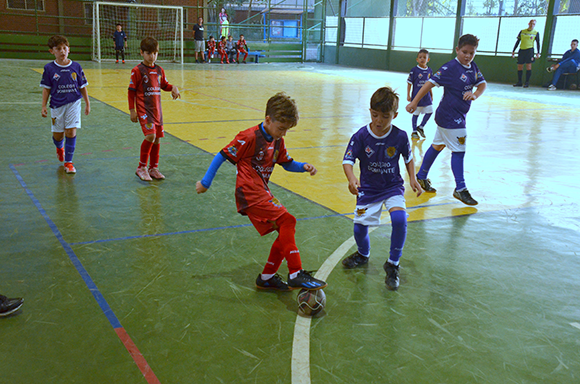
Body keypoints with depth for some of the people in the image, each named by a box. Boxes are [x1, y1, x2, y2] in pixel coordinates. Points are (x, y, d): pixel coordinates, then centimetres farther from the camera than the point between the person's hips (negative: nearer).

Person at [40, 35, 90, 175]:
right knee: (58, 135, 9)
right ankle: (60, 148, 47)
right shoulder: (49, 68, -4)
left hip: (73, 103, 0)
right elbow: (46, 89, 1)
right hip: (57, 105, 1)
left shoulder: (76, 67, -2)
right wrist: (44, 106, -4)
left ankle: (68, 162, 3)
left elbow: (83, 87, 6)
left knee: (71, 132, -9)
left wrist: (87, 104, 9)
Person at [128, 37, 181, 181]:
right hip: (144, 109, -6)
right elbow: (131, 91, -5)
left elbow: (164, 85, 24)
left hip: (156, 109, 6)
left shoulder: (159, 70, 9)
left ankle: (153, 168, 22)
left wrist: (173, 88, 1)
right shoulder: (137, 71, -7)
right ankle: (141, 168, -4)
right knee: (150, 136, -19)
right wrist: (132, 110, -8)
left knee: (157, 138, 8)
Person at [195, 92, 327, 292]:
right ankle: (296, 275, -19)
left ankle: (267, 277, 19)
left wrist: (304, 167, 1)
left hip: (263, 193, 9)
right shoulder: (250, 137, -14)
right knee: (286, 221, -20)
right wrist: (205, 182, -9)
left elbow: (287, 163, 22)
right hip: (250, 195, -9)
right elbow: (223, 156, -11)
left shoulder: (277, 141, 11)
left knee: (286, 231, 8)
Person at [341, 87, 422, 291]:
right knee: (360, 227, -1)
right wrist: (351, 179, -34)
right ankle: (363, 254, 37)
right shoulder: (360, 136, -15)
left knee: (399, 219, -24)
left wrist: (413, 179, -2)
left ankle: (393, 264, -1)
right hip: (368, 188, 1)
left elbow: (408, 158, 6)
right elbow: (348, 160, -16)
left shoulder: (400, 137, -12)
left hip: (393, 187, -1)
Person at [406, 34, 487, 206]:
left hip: (458, 116, 8)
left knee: (438, 145, 17)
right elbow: (430, 83, -17)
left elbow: (482, 83, 12)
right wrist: (414, 102, -20)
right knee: (458, 150, -5)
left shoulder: (473, 67, 7)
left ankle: (421, 176, 30)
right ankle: (460, 189, 3)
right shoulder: (450, 67, -16)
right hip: (449, 116, -8)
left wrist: (475, 94, -11)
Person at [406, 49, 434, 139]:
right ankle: (414, 131, 18)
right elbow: (409, 83, -6)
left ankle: (421, 127, 19)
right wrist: (408, 95, -8)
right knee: (415, 114, 5)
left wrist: (431, 95, 15)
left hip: (426, 96, 4)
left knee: (429, 111, 0)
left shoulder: (429, 71, 4)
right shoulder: (414, 70, -9)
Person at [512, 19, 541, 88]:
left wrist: (538, 53, -1)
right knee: (519, 66, 3)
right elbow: (517, 41, 15)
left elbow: (538, 43, 8)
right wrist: (513, 51, 11)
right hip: (521, 50, 3)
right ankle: (519, 82, 11)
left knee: (528, 65, -11)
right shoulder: (522, 31, 11)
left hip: (529, 50, -3)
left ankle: (527, 82, -9)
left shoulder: (536, 33, 5)